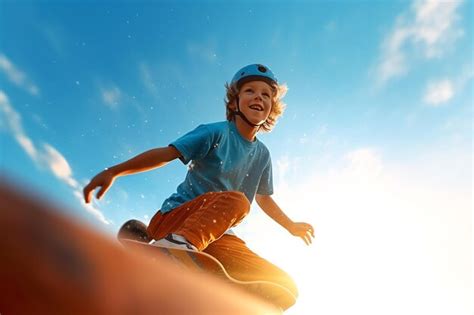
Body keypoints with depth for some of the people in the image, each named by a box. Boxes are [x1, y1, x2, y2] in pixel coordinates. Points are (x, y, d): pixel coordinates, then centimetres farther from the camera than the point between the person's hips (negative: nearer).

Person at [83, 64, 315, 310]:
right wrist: (113, 171, -25)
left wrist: (291, 226, 30)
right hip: (174, 219, -5)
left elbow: (263, 198, 25)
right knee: (235, 200, -34)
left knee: (284, 287, -5)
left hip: (215, 236, 6)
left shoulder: (262, 155, 12)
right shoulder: (216, 133, -6)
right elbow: (166, 153, -15)